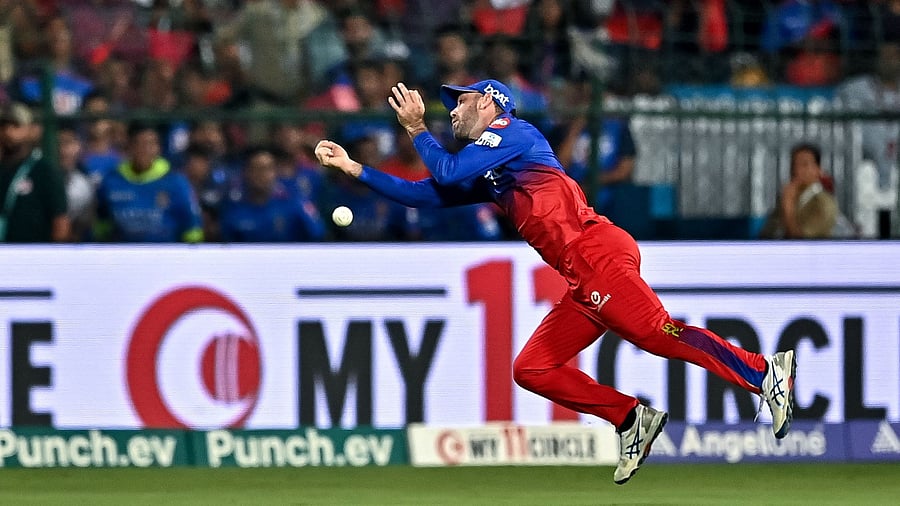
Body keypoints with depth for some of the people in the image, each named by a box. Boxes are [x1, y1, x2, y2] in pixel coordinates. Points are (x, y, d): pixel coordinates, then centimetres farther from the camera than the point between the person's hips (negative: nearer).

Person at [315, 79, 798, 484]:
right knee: (531, 369, 7)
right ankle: (631, 420, 3)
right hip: (583, 282, 10)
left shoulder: (513, 131, 5)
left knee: (657, 333, -26)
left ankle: (762, 373, -35)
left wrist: (417, 129, 12)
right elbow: (424, 193, 32)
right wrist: (354, 168, 29)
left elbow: (449, 173, -4)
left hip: (595, 252, -10)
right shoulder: (486, 174, 30)